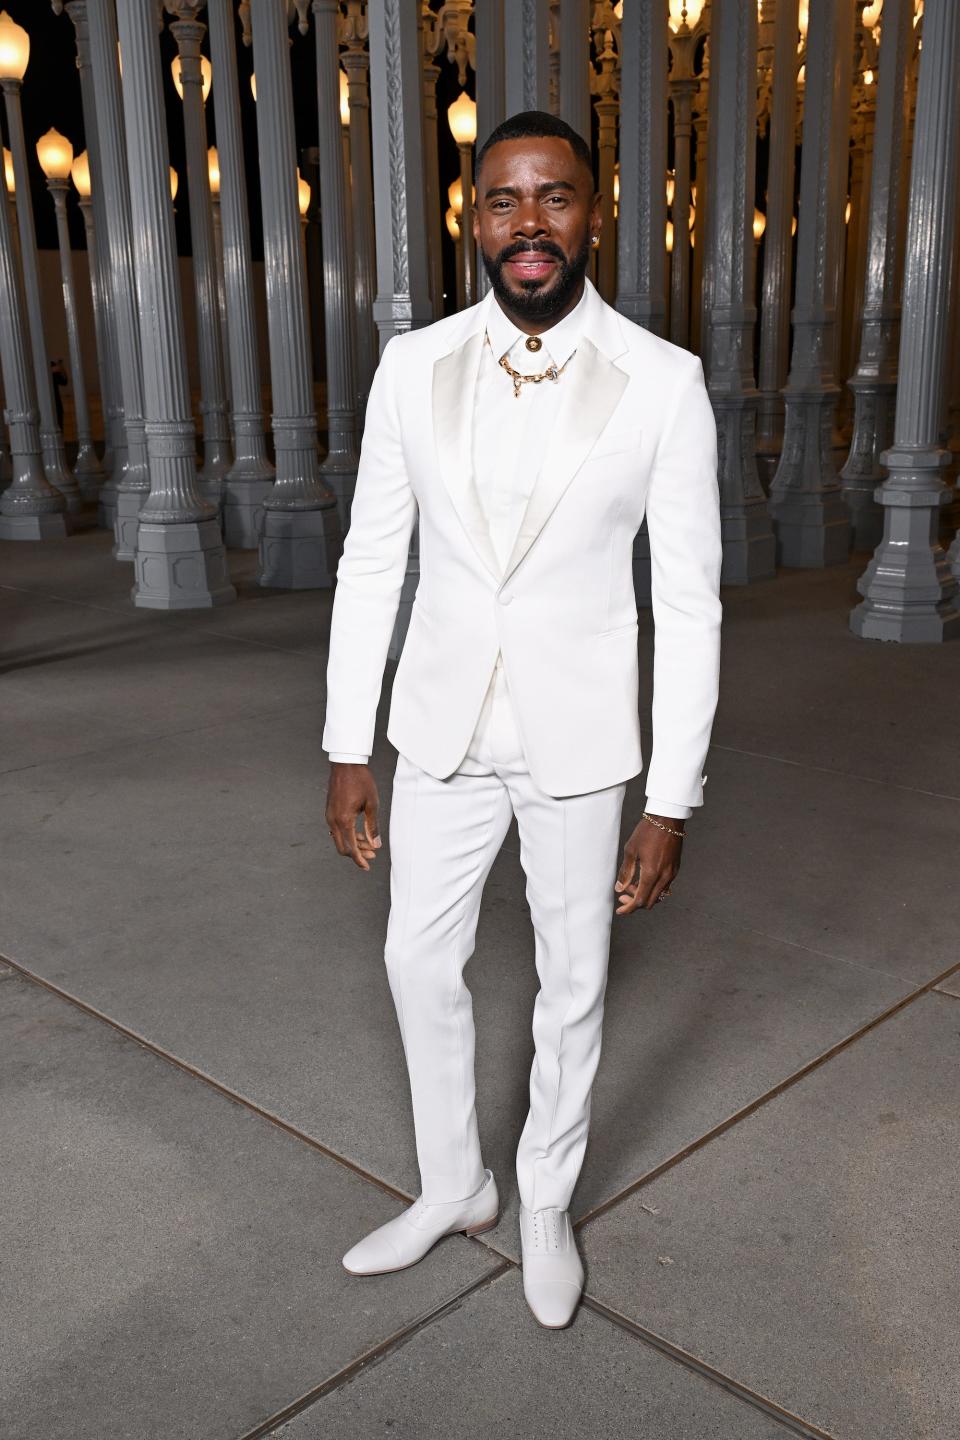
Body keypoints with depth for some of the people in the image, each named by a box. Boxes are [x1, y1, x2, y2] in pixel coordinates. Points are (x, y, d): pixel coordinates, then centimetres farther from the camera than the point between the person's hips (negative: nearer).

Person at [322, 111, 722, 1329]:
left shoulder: (663, 383, -11)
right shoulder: (412, 369, -4)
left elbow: (688, 604, -9)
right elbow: (370, 566, 1)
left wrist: (672, 801, -9)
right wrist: (346, 749, 1)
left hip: (579, 741, -2)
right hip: (444, 730, 3)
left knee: (572, 980, 13)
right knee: (420, 960, 14)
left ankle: (546, 1200, 40)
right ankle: (453, 1186, 40)